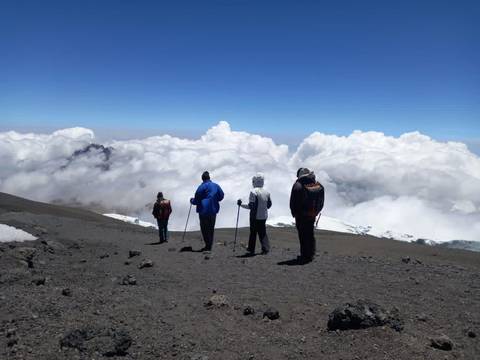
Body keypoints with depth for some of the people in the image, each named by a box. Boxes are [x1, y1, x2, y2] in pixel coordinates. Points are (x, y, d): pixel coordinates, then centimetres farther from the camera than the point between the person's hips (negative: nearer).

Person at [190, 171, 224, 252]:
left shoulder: (202, 186, -9)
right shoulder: (216, 186, 8)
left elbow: (197, 199, -10)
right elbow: (221, 196, 12)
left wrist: (192, 201, 11)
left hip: (204, 210, -5)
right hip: (214, 210, 6)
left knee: (204, 228, 0)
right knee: (211, 228, 13)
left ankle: (208, 246, -5)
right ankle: (210, 246, 16)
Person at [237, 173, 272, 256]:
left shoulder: (253, 192, -15)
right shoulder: (266, 192, 5)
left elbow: (251, 206, -17)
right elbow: (269, 205, 13)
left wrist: (241, 204, -6)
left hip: (255, 216, -5)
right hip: (264, 216, 5)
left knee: (253, 232, 3)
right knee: (263, 232, 13)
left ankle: (251, 250, 9)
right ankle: (266, 248, 9)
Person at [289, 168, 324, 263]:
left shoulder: (298, 186, -15)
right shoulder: (319, 186, 4)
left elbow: (293, 203, -12)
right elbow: (321, 203, 8)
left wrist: (294, 213, 1)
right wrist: (315, 212, 15)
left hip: (301, 216, -5)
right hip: (312, 216, 6)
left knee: (303, 236, 1)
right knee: (311, 235, 17)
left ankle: (305, 256, 5)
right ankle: (311, 255, 23)